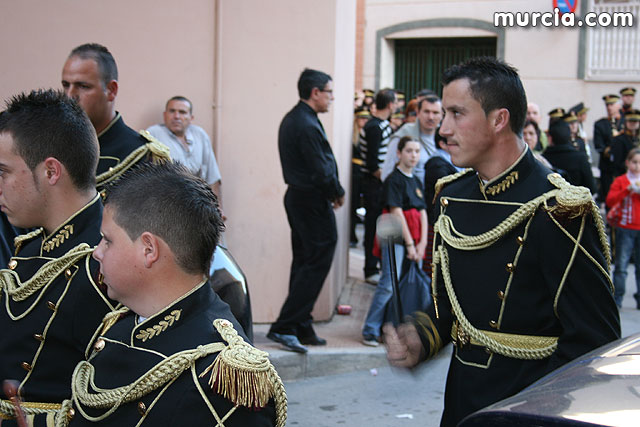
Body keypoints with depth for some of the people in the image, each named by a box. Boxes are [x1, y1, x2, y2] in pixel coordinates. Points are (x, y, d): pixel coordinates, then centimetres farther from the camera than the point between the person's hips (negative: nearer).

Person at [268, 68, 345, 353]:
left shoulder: (291, 119, 13)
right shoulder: (307, 125, -20)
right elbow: (322, 171, -21)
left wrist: (331, 193, 10)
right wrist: (338, 194, -5)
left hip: (296, 197, 11)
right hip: (313, 202, -11)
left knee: (303, 262, 14)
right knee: (317, 263, -5)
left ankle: (301, 329, 20)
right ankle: (284, 327, -5)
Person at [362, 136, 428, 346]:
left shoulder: (417, 182, 16)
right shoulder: (394, 180, -6)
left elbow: (423, 213, 11)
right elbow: (396, 212, -12)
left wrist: (422, 243, -1)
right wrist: (409, 244, -13)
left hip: (415, 239, 8)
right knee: (388, 285, -12)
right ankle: (370, 331, -6)